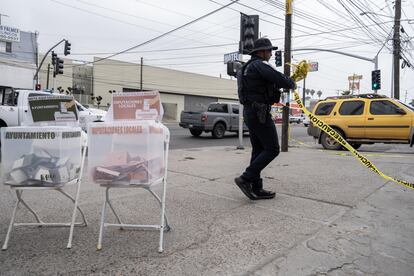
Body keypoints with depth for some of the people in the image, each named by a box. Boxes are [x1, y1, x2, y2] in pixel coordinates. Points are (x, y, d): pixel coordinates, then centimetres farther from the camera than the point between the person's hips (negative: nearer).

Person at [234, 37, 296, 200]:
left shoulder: (248, 67, 22)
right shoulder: (260, 64, -10)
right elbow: (280, 79, -20)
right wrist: (292, 84, 1)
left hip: (249, 112, 10)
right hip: (260, 113, -10)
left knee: (258, 150, 10)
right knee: (272, 149, -6)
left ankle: (256, 189, 12)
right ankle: (246, 179, -8)